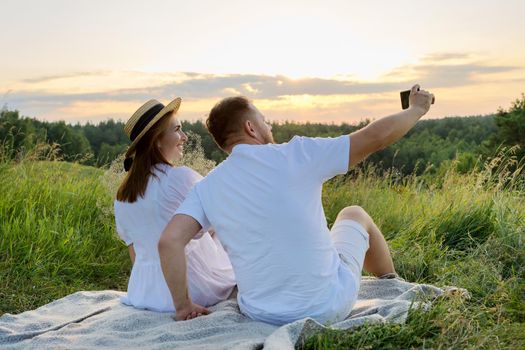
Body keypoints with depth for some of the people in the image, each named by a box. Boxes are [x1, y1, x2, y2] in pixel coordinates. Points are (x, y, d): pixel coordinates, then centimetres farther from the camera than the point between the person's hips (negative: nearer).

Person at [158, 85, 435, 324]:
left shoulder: (206, 188, -5)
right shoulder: (294, 155, -15)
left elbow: (169, 241, -16)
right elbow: (377, 136, -10)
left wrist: (183, 306, -3)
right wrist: (417, 109, 9)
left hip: (260, 314, 3)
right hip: (326, 307, -3)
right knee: (354, 215, 25)